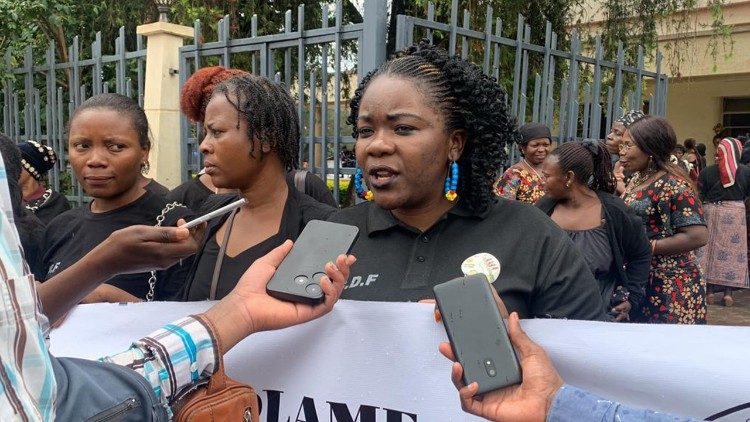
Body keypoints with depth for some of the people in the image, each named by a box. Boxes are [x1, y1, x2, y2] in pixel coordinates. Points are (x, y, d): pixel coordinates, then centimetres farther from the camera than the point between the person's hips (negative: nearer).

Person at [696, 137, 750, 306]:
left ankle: (710, 290, 9)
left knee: (711, 248, 7)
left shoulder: (708, 172, -7)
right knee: (733, 250, 5)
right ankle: (728, 292, 6)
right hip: (736, 214, 0)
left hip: (712, 213, 0)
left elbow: (700, 196, -4)